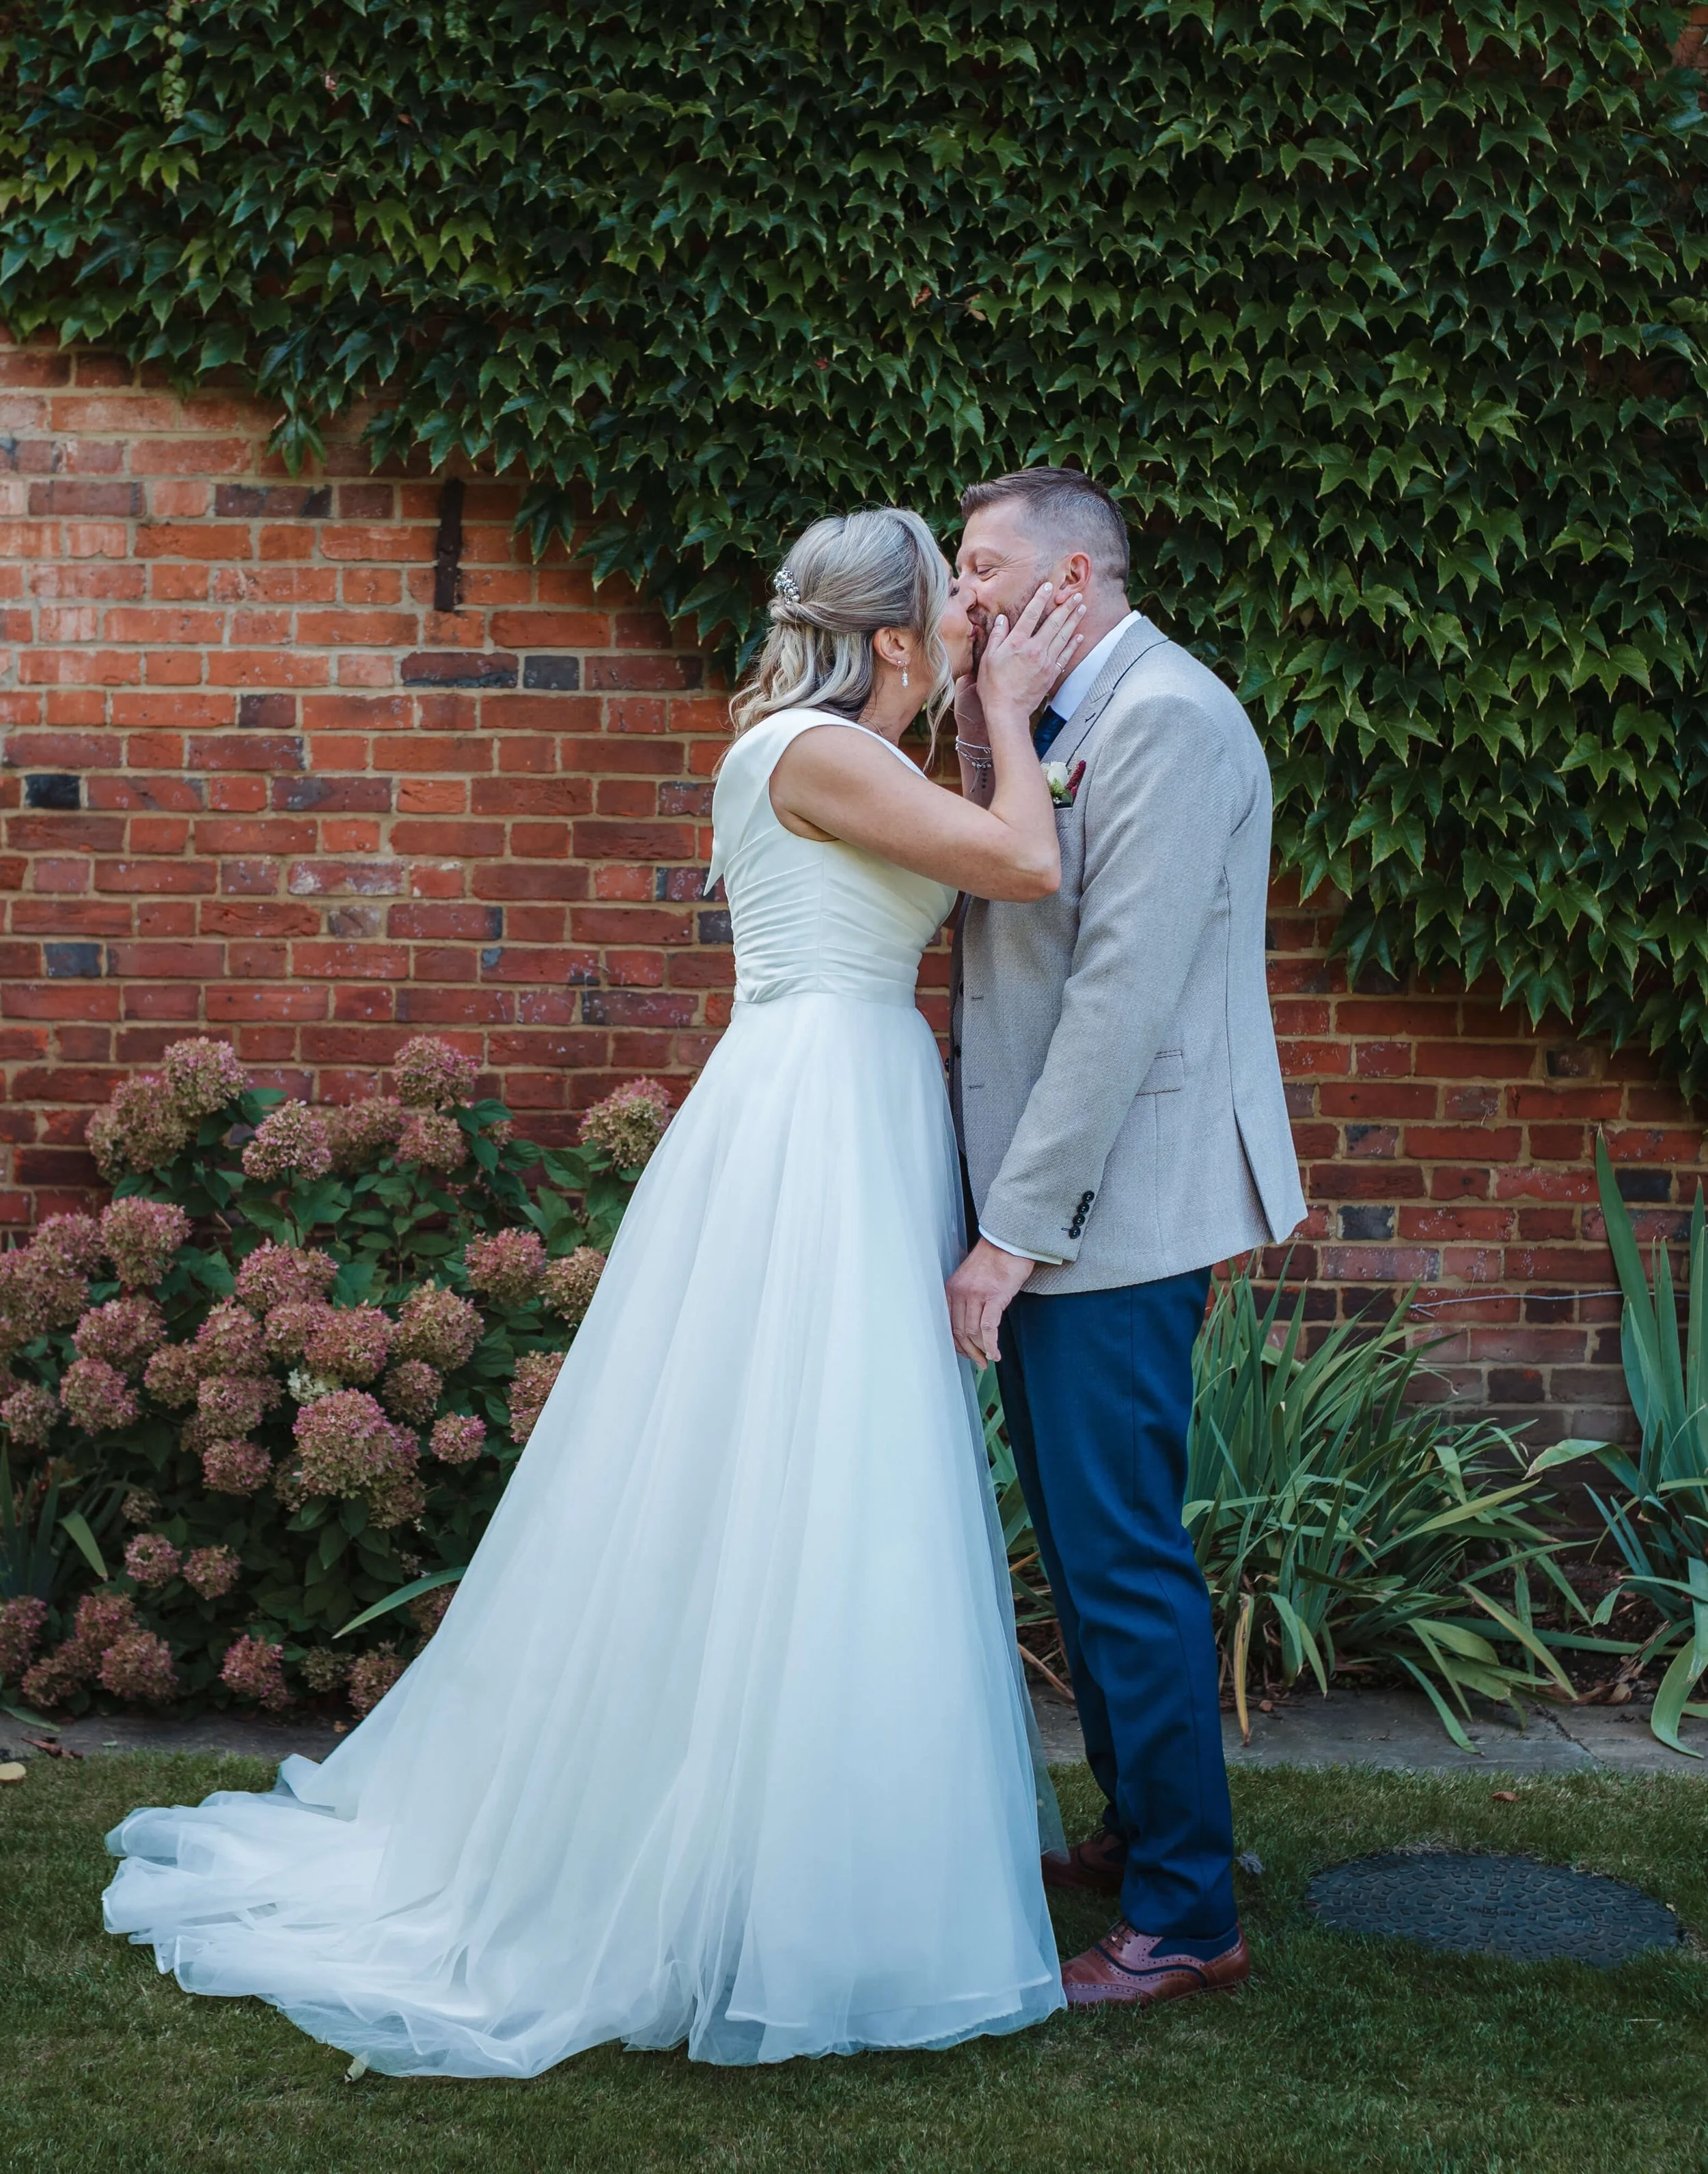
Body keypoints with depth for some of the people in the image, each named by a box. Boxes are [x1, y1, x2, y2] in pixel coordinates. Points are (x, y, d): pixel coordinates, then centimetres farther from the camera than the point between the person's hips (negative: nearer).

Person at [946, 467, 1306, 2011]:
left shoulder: (1167, 716, -16)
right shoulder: (1064, 723, 16)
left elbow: (1125, 987, -22)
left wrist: (1016, 1230, -22)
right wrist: (983, 729, 9)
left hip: (1114, 1206, -10)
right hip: (1056, 1208, 10)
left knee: (1126, 1562, -4)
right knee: (1086, 1548, 18)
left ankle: (1189, 1918, 7)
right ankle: (1139, 1835, 33)